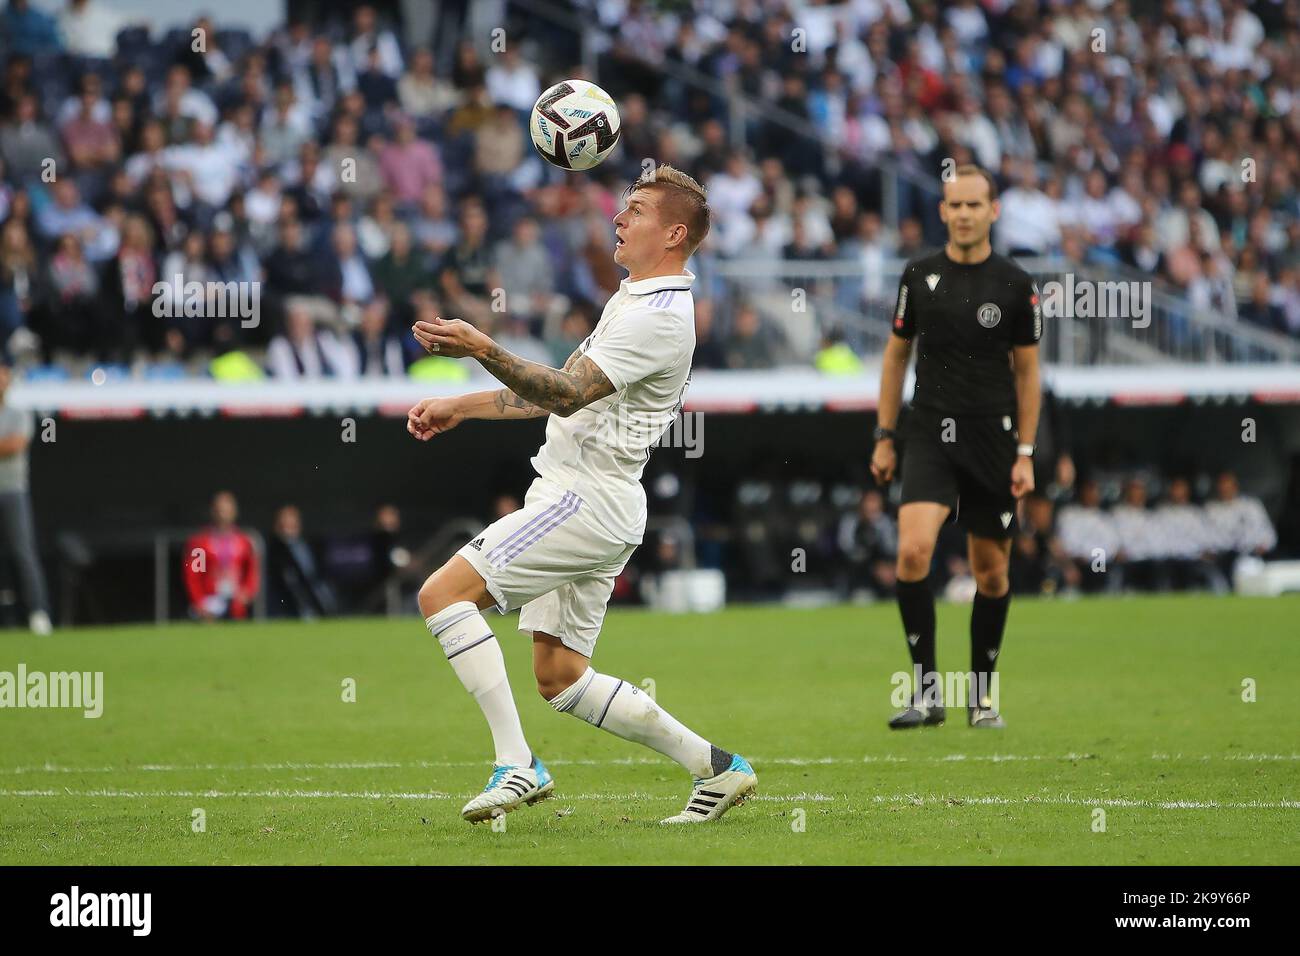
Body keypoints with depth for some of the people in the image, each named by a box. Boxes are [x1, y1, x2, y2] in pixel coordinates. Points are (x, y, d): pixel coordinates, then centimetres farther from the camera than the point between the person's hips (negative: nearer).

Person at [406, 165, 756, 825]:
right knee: (560, 678, 10)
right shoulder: (633, 300, 17)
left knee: (443, 593, -15)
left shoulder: (659, 318, -15)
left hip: (586, 501, -10)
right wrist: (460, 407, 24)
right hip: (577, 498, 10)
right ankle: (715, 769, 14)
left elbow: (568, 394, -25)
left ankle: (517, 765, -17)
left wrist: (483, 350, -34)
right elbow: (561, 391, 26)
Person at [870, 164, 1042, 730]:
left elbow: (1027, 371, 5)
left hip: (993, 439, 0)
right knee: (913, 549, -20)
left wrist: (1026, 454, 0)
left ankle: (981, 696, 22)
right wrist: (884, 436, 9)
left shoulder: (1015, 285, -1)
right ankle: (927, 690, -14)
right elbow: (897, 354, 13)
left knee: (991, 572, 6)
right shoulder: (920, 276, 3)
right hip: (930, 438, 0)